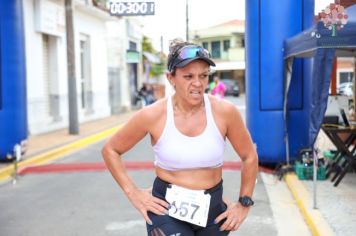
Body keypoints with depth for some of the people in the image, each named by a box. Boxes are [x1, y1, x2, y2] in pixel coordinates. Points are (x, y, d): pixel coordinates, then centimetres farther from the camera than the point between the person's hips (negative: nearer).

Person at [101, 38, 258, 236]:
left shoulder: (224, 111, -10)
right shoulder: (153, 115, -12)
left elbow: (249, 156, 5)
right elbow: (110, 150, 2)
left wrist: (244, 203, 5)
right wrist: (132, 192, -3)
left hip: (213, 210, 3)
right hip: (167, 209, -2)